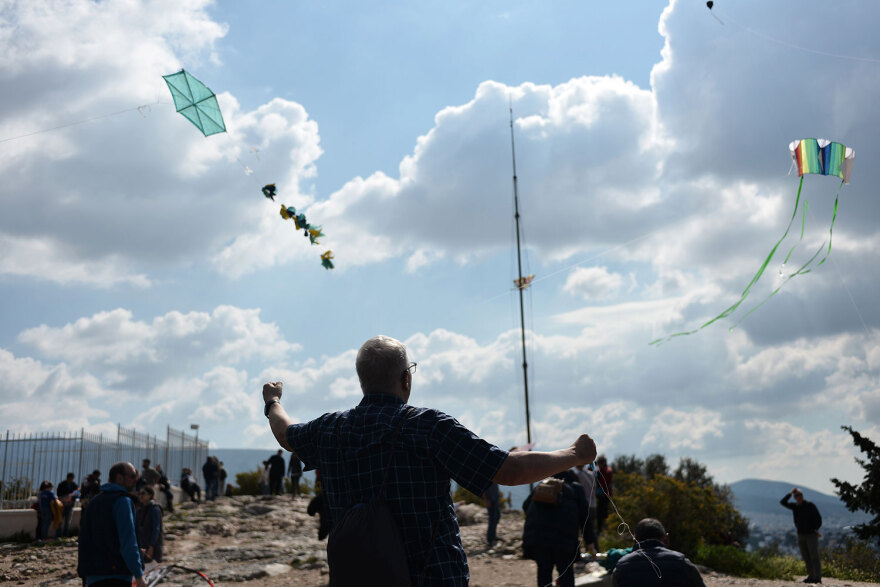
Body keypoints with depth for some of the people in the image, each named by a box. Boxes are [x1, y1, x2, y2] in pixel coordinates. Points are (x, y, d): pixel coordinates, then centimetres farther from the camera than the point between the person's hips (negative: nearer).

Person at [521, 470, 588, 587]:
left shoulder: (540, 486, 26)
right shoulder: (575, 488, 19)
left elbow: (525, 505, 16)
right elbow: (584, 515, 12)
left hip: (536, 533, 3)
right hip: (562, 535, -2)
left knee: (543, 569, 12)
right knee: (565, 571, 9)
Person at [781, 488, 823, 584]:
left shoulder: (810, 505, -6)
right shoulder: (795, 506, 9)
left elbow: (818, 518, -4)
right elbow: (783, 502, 4)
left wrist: (816, 529, -14)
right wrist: (790, 493, -3)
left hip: (811, 535, -5)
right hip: (801, 535, 6)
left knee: (814, 557, -9)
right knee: (806, 558, 6)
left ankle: (818, 577, -13)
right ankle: (811, 576, 11)